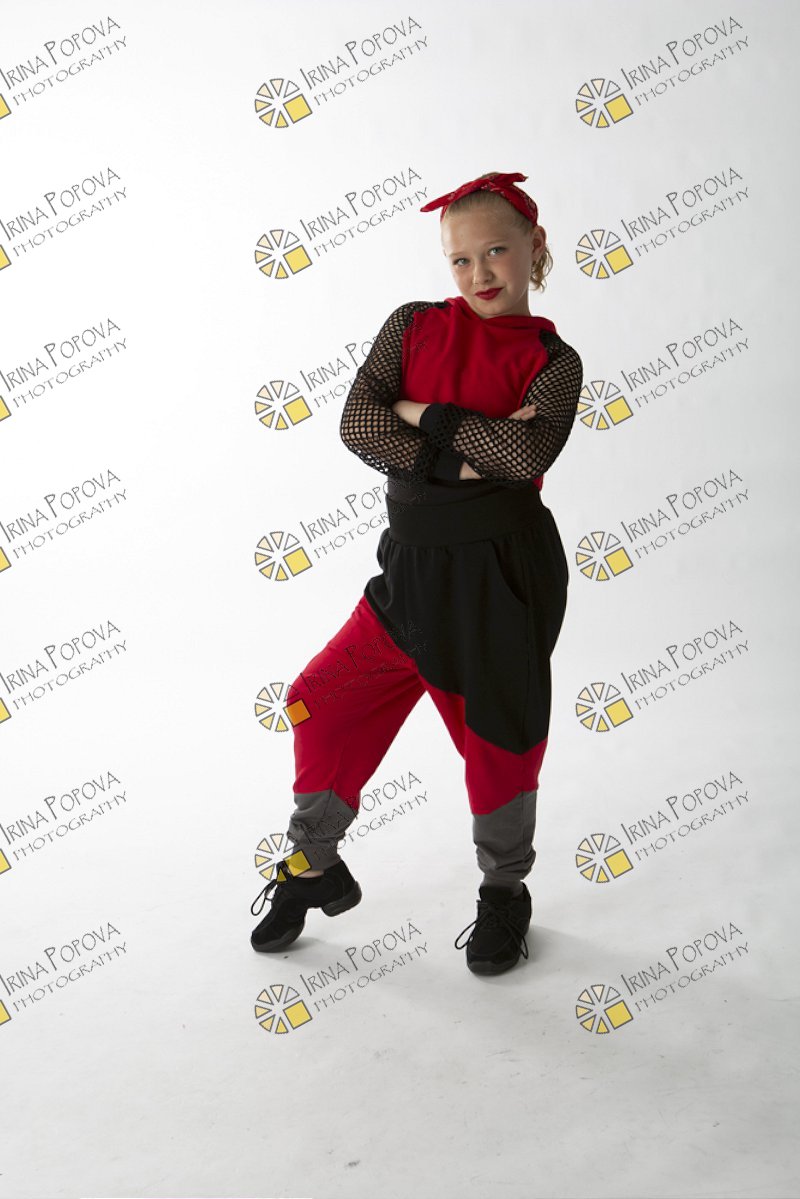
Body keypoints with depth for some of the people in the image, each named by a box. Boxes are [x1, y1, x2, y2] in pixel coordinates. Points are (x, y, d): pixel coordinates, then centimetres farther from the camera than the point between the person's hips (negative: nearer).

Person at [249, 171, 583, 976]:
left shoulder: (551, 360, -1)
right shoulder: (414, 325, 6)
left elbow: (528, 452, -20)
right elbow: (357, 423, -7)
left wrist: (422, 413, -13)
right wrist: (456, 457, -18)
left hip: (504, 570, -3)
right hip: (413, 563, 3)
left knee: (500, 731, 8)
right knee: (326, 703, 4)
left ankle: (504, 894, 33)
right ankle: (312, 871, 27)